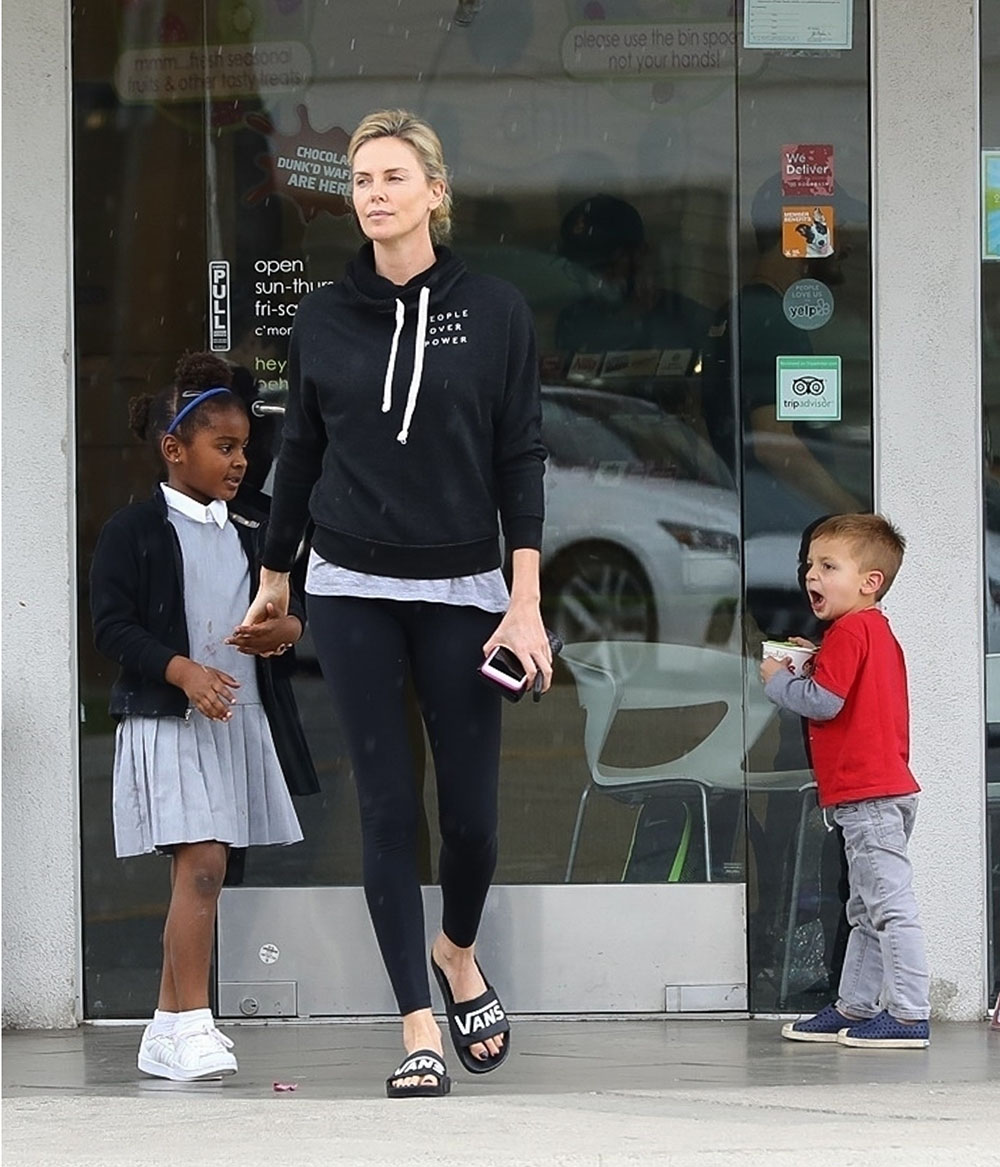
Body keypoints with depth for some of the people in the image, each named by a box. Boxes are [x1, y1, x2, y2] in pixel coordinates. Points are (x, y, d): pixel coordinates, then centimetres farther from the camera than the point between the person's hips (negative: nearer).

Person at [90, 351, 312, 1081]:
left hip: (243, 719, 6)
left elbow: (297, 605, 18)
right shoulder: (133, 532, -3)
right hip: (168, 720, -6)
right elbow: (113, 624, -10)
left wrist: (288, 629, -6)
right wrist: (183, 670, -22)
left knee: (199, 870, 8)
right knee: (202, 862, -16)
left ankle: (169, 1025, 15)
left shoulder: (252, 533, 14)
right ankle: (191, 1026, -14)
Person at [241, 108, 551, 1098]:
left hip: (462, 589, -1)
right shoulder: (324, 317, 3)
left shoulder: (493, 311, -1)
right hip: (352, 591, 1)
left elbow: (520, 460, -2)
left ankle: (457, 949, 31)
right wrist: (273, 574, 18)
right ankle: (419, 1027, 3)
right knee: (388, 806, -2)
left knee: (471, 809, -1)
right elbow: (299, 452, 13)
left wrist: (526, 601, -8)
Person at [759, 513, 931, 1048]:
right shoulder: (876, 631, 19)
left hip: (868, 793, -11)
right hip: (880, 789, 11)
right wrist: (814, 663, 12)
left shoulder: (849, 632, -13)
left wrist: (778, 679, -3)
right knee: (868, 911, 15)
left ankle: (909, 1015, -15)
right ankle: (854, 1008, 22)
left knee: (890, 905, -13)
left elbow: (823, 702, -19)